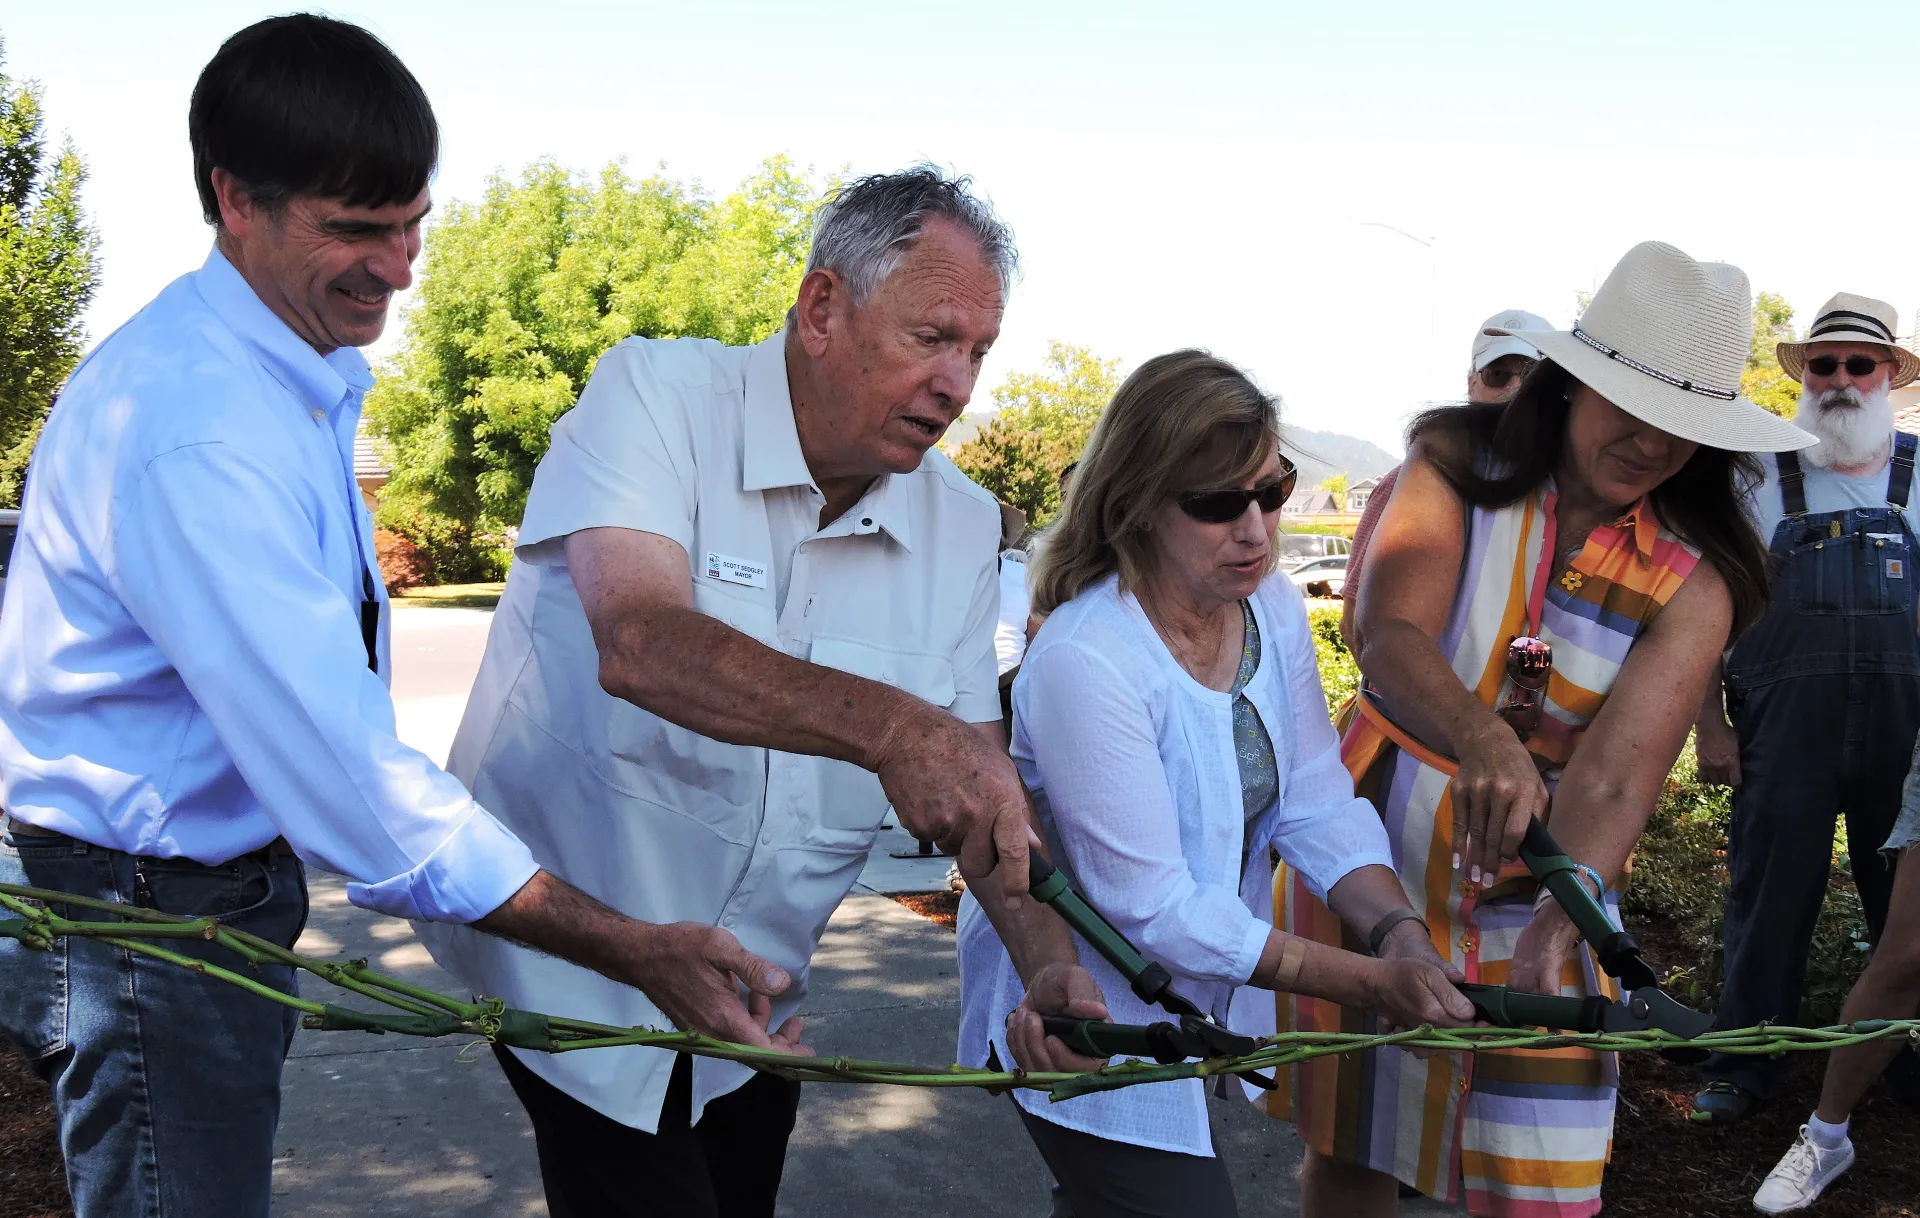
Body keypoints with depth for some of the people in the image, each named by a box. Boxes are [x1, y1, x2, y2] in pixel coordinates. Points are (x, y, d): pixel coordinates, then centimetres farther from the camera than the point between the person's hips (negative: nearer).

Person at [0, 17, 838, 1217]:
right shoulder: (189, 429, -28)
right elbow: (340, 760, -33)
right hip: (150, 913, -10)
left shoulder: (310, 373, 6)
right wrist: (633, 949, -33)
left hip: (236, 887, 10)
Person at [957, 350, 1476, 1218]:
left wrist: (1400, 933, -24)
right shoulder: (1082, 660, -29)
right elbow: (1153, 908, -27)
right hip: (1083, 1016, -7)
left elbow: (1316, 804, -6)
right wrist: (1372, 984, -27)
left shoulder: (1273, 608, -5)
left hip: (1203, 1000, 7)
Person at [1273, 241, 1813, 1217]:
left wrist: (1569, 905, -42)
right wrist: (1483, 742, -47)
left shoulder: (1691, 582, -8)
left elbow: (1616, 772, -21)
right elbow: (1390, 638, -26)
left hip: (1531, 897, 0)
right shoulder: (1457, 464, -8)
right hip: (1364, 865, 0)